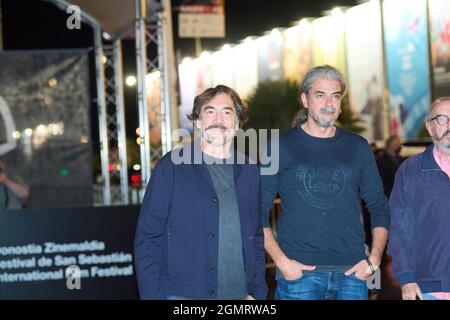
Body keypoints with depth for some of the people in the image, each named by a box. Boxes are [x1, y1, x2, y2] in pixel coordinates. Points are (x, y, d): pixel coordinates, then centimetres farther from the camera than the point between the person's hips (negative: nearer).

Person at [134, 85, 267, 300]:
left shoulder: (249, 171, 10)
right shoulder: (171, 167, -3)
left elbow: (256, 239, 14)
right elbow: (147, 238, -5)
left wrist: (257, 292, 5)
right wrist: (152, 295, -12)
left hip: (239, 295, 4)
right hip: (182, 294, -4)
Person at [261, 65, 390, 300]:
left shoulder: (358, 147, 11)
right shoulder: (281, 147, 3)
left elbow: (379, 207, 14)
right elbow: (259, 211, 1)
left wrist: (374, 260, 1)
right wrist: (281, 261, -10)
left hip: (352, 272, 3)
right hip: (298, 272, -2)